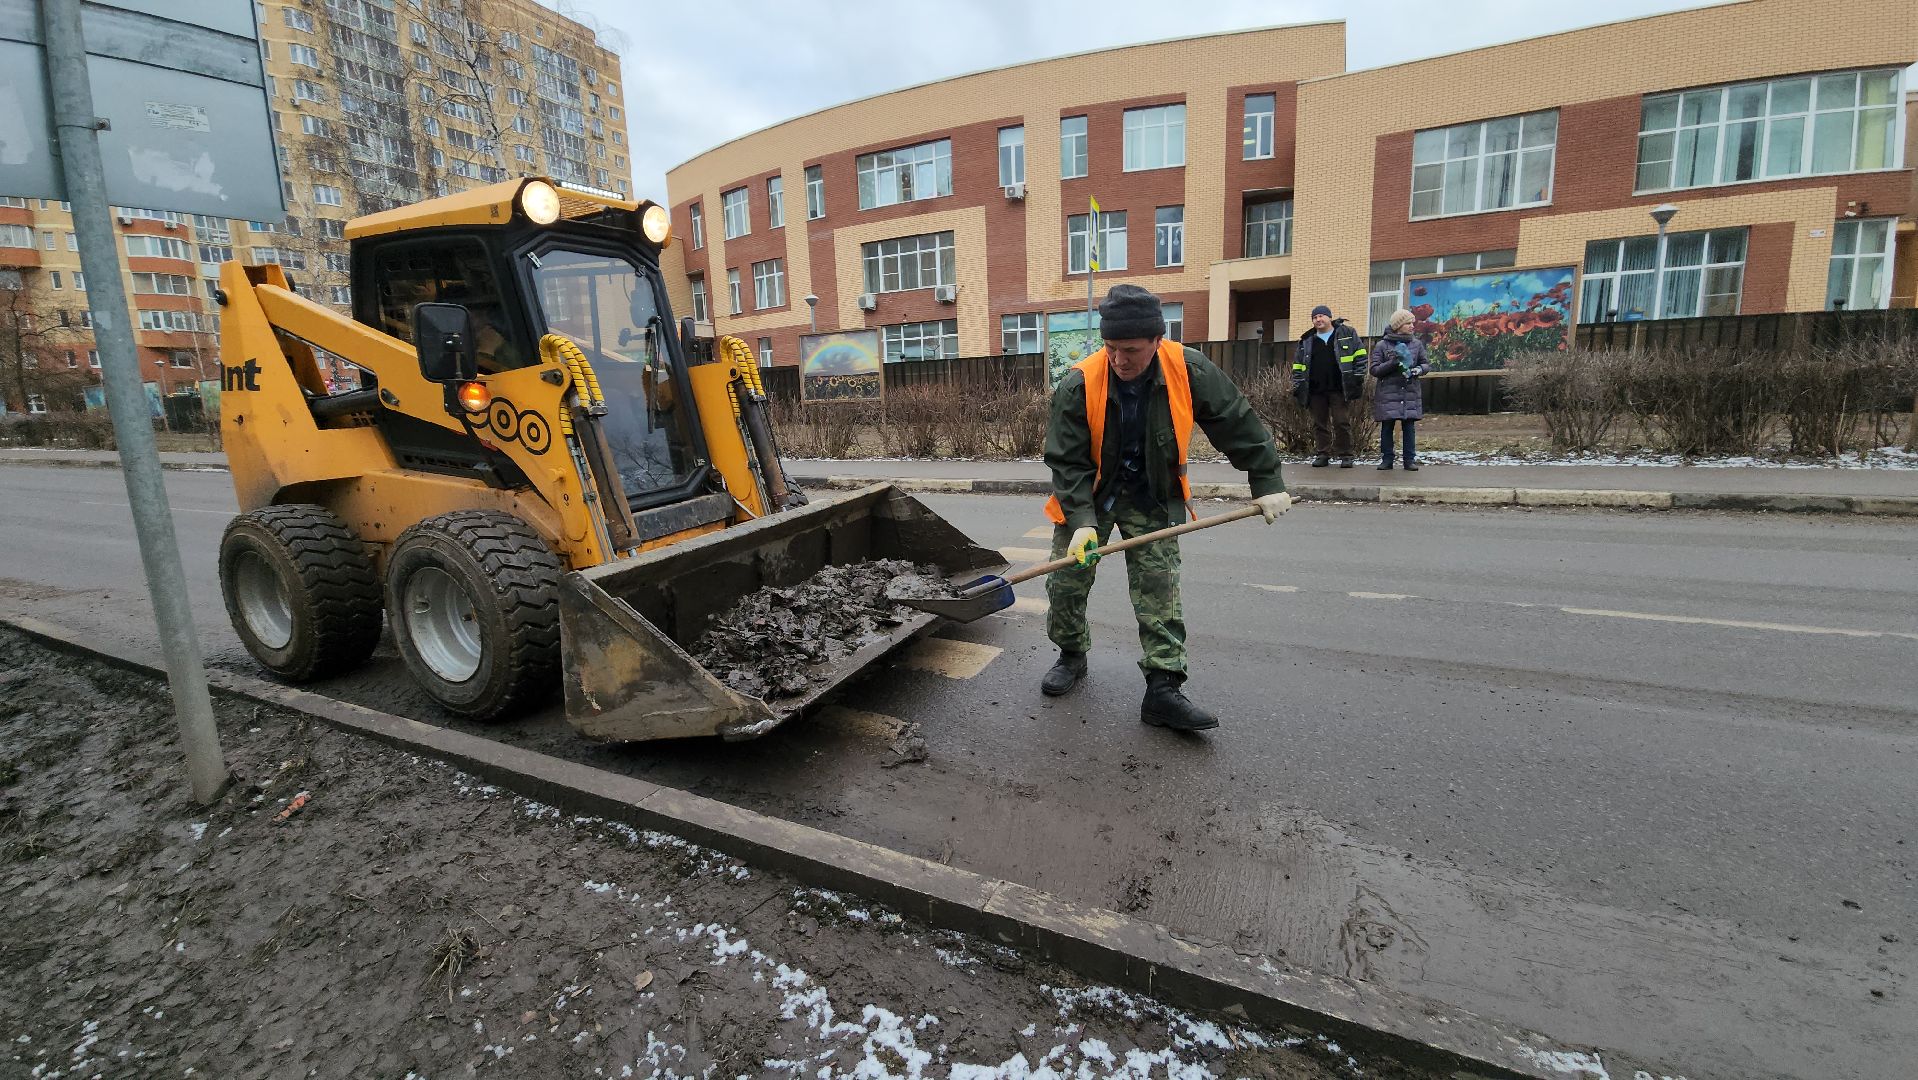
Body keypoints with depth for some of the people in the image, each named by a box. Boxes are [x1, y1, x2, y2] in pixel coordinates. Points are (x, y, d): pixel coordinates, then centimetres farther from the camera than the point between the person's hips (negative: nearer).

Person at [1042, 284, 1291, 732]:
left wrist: (1266, 483, -3)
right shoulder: (1079, 384, -24)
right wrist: (1082, 521, -28)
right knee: (1066, 581, 3)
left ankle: (1163, 689, -2)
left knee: (1159, 589, -7)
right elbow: (1066, 461, -19)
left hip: (1152, 498, 0)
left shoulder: (1189, 372, -19)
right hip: (1088, 494, 0)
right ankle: (1072, 655, 28)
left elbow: (1238, 425, -6)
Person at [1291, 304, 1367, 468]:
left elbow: (1359, 355, 6)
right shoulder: (1306, 341, 15)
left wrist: (1358, 376, -3)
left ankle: (1345, 455, 4)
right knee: (1319, 424, 6)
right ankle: (1322, 455, 14)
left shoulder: (1347, 334, 7)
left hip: (1339, 389, -3)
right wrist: (1297, 385, 9)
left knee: (1342, 422, -3)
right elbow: (1298, 365, 17)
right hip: (1315, 391, 3)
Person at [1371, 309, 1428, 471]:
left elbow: (1425, 364, 14)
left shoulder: (1417, 344, 9)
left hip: (1410, 392, 2)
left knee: (1409, 427, 1)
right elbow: (1374, 369, -3)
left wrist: (1419, 369, -8)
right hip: (1388, 392, -2)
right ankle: (1386, 459, 9)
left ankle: (1410, 459, 6)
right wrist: (1392, 363, -17)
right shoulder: (1382, 345, 0)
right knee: (1387, 427, 1)